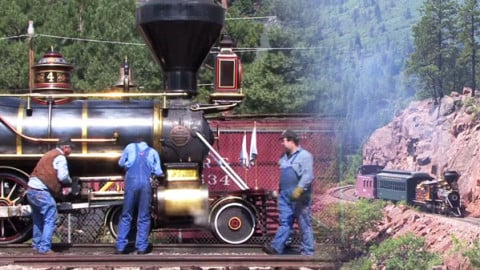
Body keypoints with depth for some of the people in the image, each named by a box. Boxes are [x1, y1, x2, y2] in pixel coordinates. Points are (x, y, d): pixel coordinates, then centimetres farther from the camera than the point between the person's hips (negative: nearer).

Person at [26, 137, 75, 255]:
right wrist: (70, 181, 7)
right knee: (50, 220, -6)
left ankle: (36, 245, 24)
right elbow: (63, 176, -14)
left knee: (38, 220, 19)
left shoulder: (49, 154, 23)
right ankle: (45, 248, -10)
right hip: (42, 192, -9)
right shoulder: (60, 157, -5)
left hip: (31, 189, 9)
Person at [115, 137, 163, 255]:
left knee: (126, 215, 4)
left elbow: (121, 163, 23)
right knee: (144, 217, 5)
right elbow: (158, 172, 16)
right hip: (146, 183, 0)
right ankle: (141, 248, 0)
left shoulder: (130, 147, 18)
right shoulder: (153, 152, 19)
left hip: (131, 181, 0)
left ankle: (120, 247, -1)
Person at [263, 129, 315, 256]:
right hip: (285, 196, 8)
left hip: (299, 198, -7)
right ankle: (276, 247, -1)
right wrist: (279, 190, 25)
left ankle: (307, 251, 5)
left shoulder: (305, 156, -9)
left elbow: (308, 175, -19)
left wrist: (299, 189, -27)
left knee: (304, 225, 0)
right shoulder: (284, 157, 17)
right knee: (284, 223, 4)